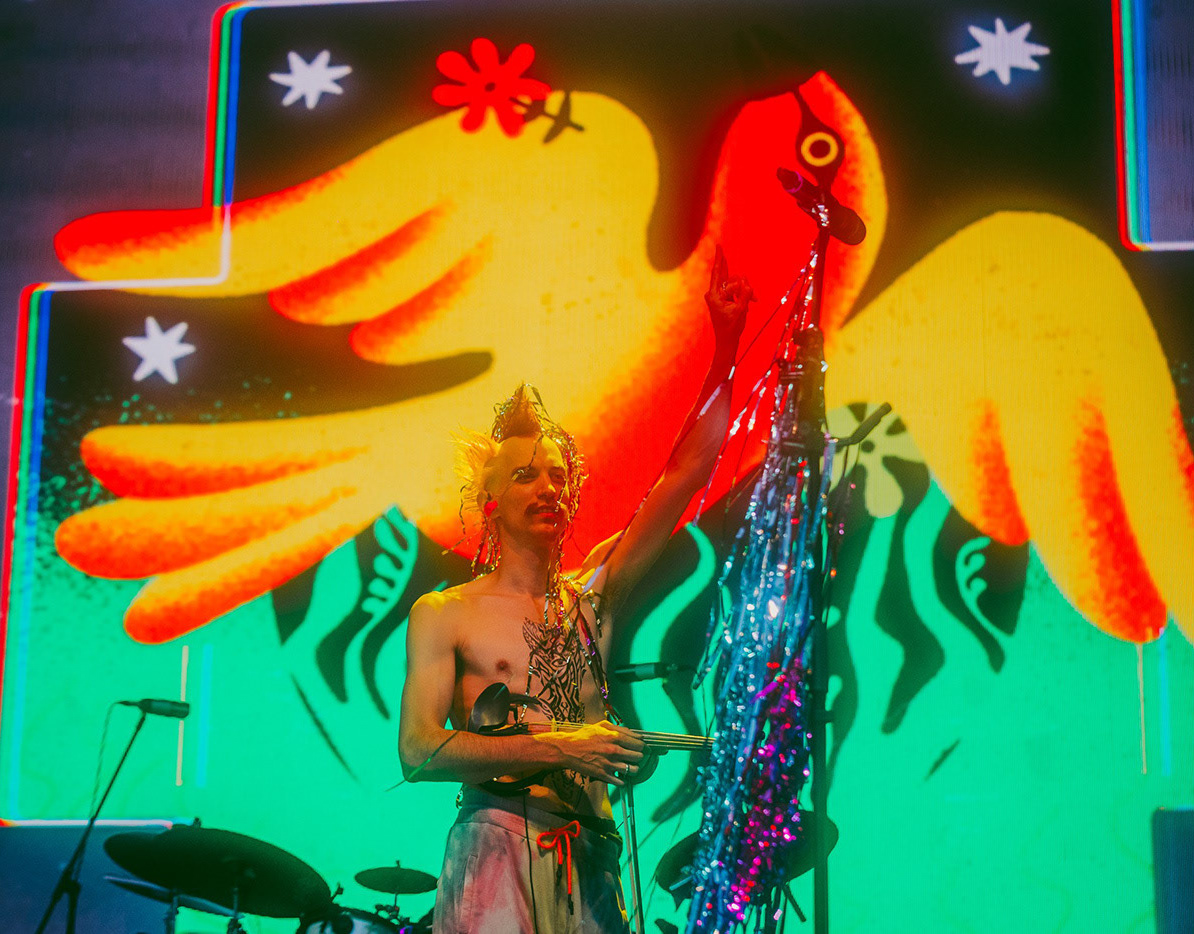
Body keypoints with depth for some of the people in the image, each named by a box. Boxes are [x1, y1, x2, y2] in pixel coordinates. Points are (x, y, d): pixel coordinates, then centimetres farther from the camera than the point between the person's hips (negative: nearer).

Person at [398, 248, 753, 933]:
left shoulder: (593, 598, 11)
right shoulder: (443, 615, 2)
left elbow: (685, 476, 5)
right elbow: (419, 752, -9)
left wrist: (726, 348, 0)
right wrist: (558, 748, -16)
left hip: (588, 863, 4)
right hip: (496, 857, -4)